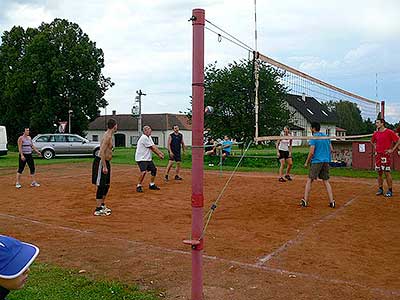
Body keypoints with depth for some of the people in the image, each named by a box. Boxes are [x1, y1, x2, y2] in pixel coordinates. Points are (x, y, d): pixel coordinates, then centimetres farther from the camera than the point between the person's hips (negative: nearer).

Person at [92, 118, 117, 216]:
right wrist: (104, 167, -25)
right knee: (101, 186, -6)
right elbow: (102, 152, -24)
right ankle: (98, 209, -1)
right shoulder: (108, 136, -17)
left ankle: (102, 205, 30)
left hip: (105, 162, 10)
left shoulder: (108, 135, 14)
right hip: (101, 162, -10)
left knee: (106, 185, 17)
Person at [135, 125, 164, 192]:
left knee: (154, 169, 14)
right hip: (141, 158, -10)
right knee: (143, 172, -24)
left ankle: (152, 185, 26)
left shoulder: (149, 137, 12)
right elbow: (152, 148, -16)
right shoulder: (144, 138, -18)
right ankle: (139, 186, -11)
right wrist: (159, 154, -10)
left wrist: (160, 153, -8)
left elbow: (153, 147, 5)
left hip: (148, 158, 10)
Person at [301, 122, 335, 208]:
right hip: (326, 161, 6)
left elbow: (311, 152, -13)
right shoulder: (326, 136, 12)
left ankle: (305, 201, -2)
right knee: (326, 181, 10)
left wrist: (306, 162, -3)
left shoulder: (313, 138, -8)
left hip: (316, 161, -6)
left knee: (309, 181, 1)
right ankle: (332, 202, 6)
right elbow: (331, 149, 13)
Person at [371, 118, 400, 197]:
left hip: (385, 155, -6)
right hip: (377, 155, 6)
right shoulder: (376, 133, 11)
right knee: (379, 173, 10)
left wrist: (392, 150, -9)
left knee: (387, 173, -7)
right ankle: (380, 189, 19)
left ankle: (390, 191, 1)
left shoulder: (389, 132, -7)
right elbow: (372, 141, 31)